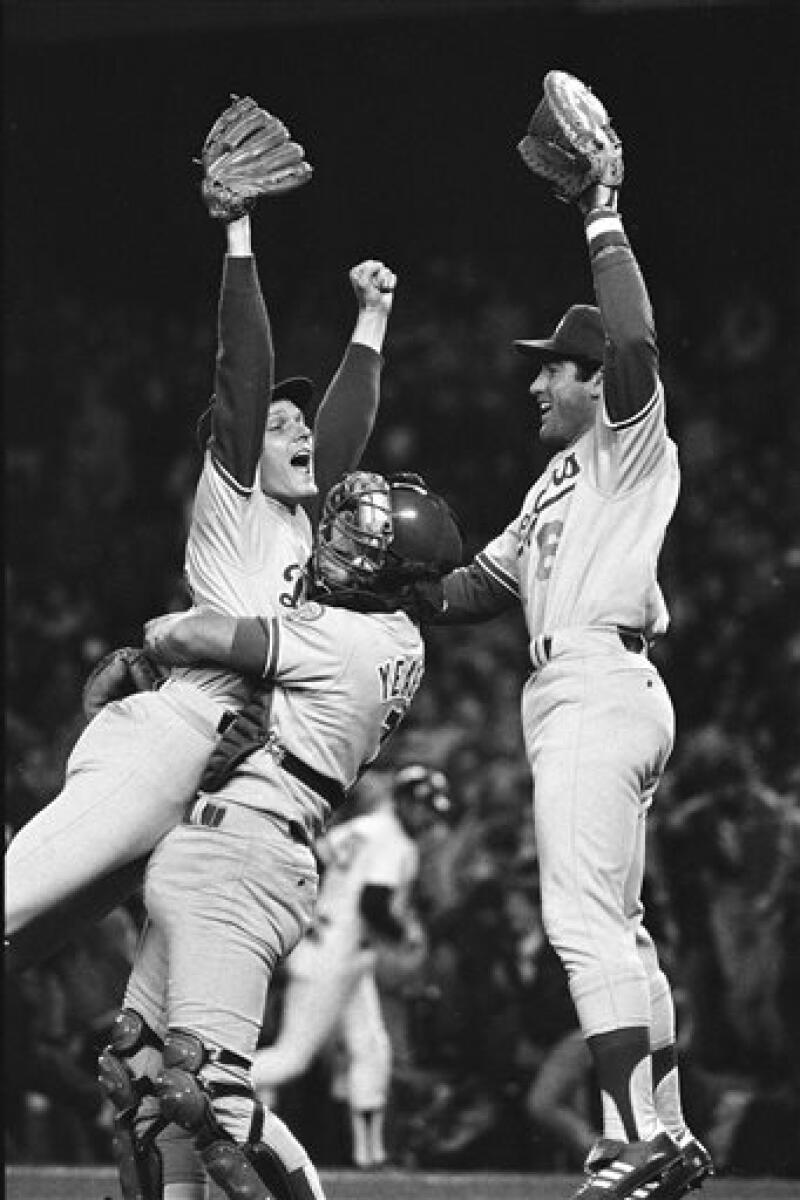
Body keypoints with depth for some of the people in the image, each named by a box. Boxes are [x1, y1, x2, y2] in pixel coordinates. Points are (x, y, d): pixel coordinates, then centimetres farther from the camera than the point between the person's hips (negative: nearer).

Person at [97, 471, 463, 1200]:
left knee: (207, 1085, -18)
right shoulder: (398, 640, 11)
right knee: (136, 1072, 14)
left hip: (234, 850, -10)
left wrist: (154, 632, 11)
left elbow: (187, 638, -11)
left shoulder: (341, 639, -16)